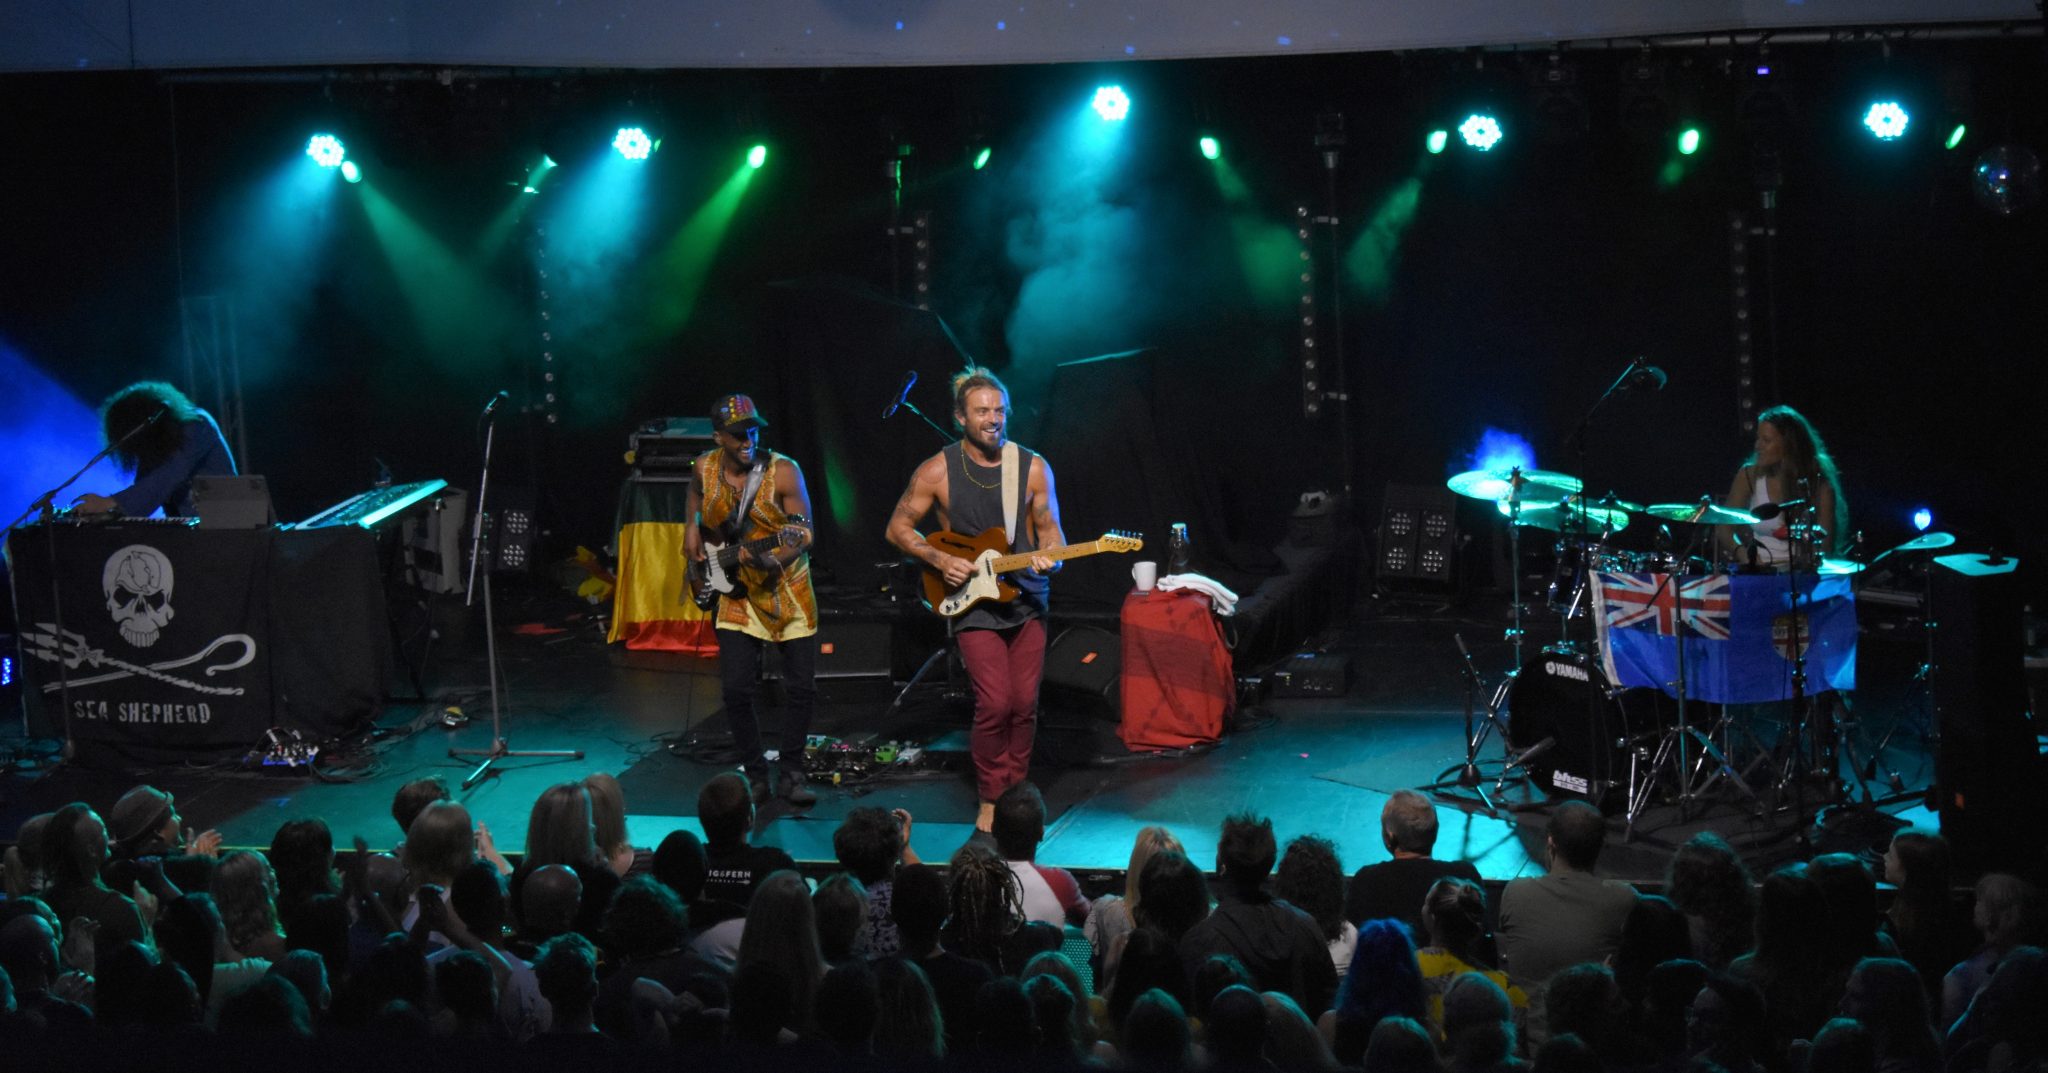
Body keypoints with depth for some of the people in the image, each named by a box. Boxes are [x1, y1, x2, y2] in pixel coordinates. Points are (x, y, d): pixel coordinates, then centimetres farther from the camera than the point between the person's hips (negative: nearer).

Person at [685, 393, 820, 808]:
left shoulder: (783, 471, -17)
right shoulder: (705, 468, -6)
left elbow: (803, 532, -16)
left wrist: (775, 562, -34)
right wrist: (692, 527, 5)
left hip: (788, 586, -2)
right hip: (736, 589, 2)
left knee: (802, 686, -3)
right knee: (737, 690, -6)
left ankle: (789, 774, 14)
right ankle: (757, 776, 10)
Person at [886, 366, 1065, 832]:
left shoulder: (1033, 468, -1)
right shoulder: (937, 471, -6)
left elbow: (1049, 529, 7)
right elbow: (899, 527, 3)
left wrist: (1048, 557, -15)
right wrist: (940, 560, -10)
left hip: (1026, 599, 3)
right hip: (972, 604, -3)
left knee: (1025, 703, 5)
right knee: (995, 704, -12)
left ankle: (1016, 792, 22)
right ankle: (991, 799, 3)